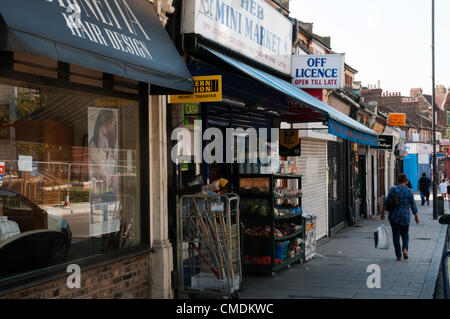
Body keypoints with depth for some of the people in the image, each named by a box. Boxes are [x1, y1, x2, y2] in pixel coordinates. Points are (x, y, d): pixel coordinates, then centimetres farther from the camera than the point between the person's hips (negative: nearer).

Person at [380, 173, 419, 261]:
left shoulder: (393, 189, -6)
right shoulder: (409, 191, -4)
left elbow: (386, 202, -7)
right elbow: (413, 205, 0)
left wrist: (382, 213, 4)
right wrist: (416, 217, 11)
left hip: (394, 216, -1)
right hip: (405, 216, 1)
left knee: (396, 235, 7)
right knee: (405, 234, 20)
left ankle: (399, 255, 5)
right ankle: (405, 249, -4)